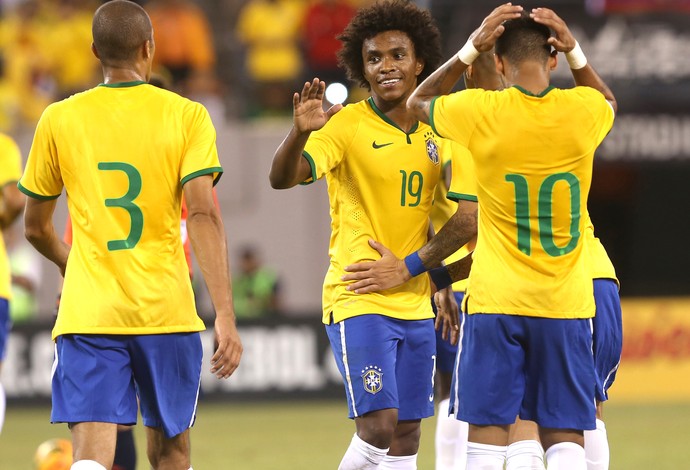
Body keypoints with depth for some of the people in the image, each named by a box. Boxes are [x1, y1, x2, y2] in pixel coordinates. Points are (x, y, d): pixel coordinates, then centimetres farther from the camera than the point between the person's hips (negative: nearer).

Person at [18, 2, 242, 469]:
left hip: (87, 315, 0)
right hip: (166, 310, 0)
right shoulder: (187, 116, -1)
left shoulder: (59, 119, 5)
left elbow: (36, 228, 15)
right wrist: (226, 317, -14)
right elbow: (204, 216, -12)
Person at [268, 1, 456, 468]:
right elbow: (282, 178, -25)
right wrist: (301, 131, -43)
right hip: (359, 301, -6)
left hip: (415, 303, 6)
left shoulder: (434, 134, 7)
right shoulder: (347, 125, -10)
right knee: (378, 428, -15)